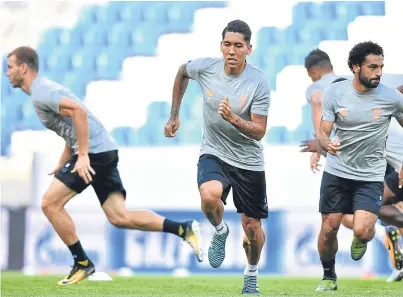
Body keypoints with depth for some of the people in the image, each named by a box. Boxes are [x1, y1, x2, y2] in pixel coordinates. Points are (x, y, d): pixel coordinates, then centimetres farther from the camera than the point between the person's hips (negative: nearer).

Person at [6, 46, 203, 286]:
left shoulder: (40, 93, -10)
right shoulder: (43, 89, 22)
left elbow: (78, 111, -24)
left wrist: (82, 156, -24)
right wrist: (62, 164, 21)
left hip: (94, 152, -10)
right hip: (105, 151, 10)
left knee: (50, 203, -5)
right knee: (119, 217, 4)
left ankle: (82, 263, 1)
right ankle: (185, 230, 2)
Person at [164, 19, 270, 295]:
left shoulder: (259, 82, -18)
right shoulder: (205, 68, -11)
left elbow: (259, 131, -17)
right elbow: (182, 73, 14)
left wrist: (234, 119, -36)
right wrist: (174, 115, 16)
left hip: (249, 161, 0)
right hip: (214, 154, 0)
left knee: (252, 227, 7)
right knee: (210, 195, -33)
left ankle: (252, 274, 37)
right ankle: (220, 231, 1)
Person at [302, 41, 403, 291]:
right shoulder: (335, 92, -8)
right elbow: (323, 133, -6)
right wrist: (327, 145, -30)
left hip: (371, 176, -1)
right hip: (337, 172, 1)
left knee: (362, 231, -18)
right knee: (329, 229, 4)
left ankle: (361, 239, 20)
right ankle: (329, 277, 30)